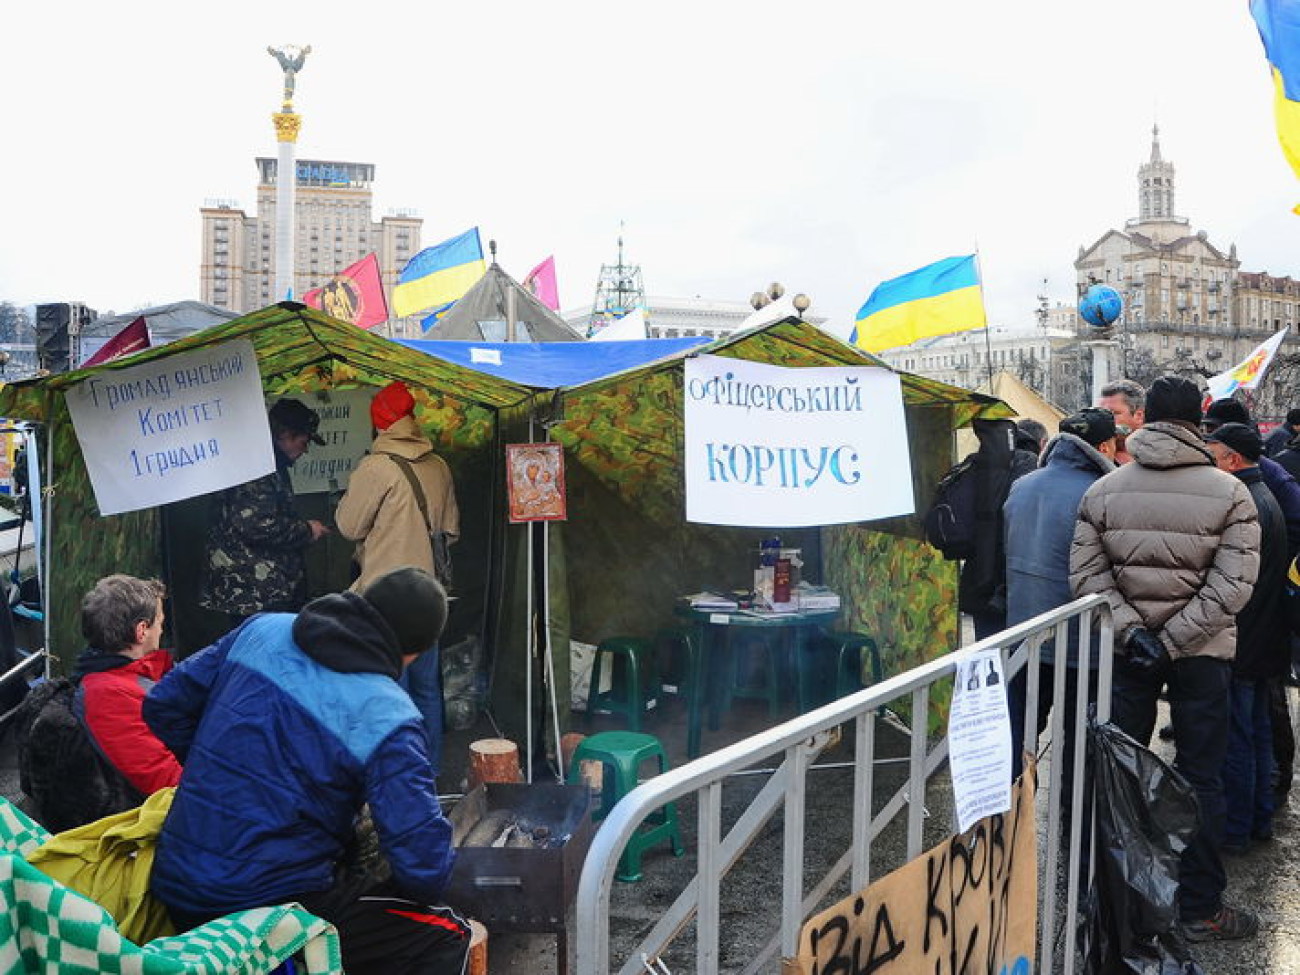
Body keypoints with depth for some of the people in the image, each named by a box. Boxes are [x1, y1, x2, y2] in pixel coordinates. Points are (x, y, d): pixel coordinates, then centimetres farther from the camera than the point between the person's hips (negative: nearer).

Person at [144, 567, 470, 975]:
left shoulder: (260, 630, -2)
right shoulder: (386, 718, -18)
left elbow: (164, 705, 9)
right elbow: (427, 867, -19)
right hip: (272, 903, -7)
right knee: (446, 937, 3)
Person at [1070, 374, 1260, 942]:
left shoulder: (1103, 491, -2)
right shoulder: (1229, 492, -9)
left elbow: (1086, 574, -8)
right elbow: (1233, 584, -15)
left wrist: (1132, 631, -10)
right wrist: (1173, 640, -12)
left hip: (1125, 651, 2)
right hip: (1203, 655, -2)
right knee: (1199, 778, 8)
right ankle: (1199, 909, 16)